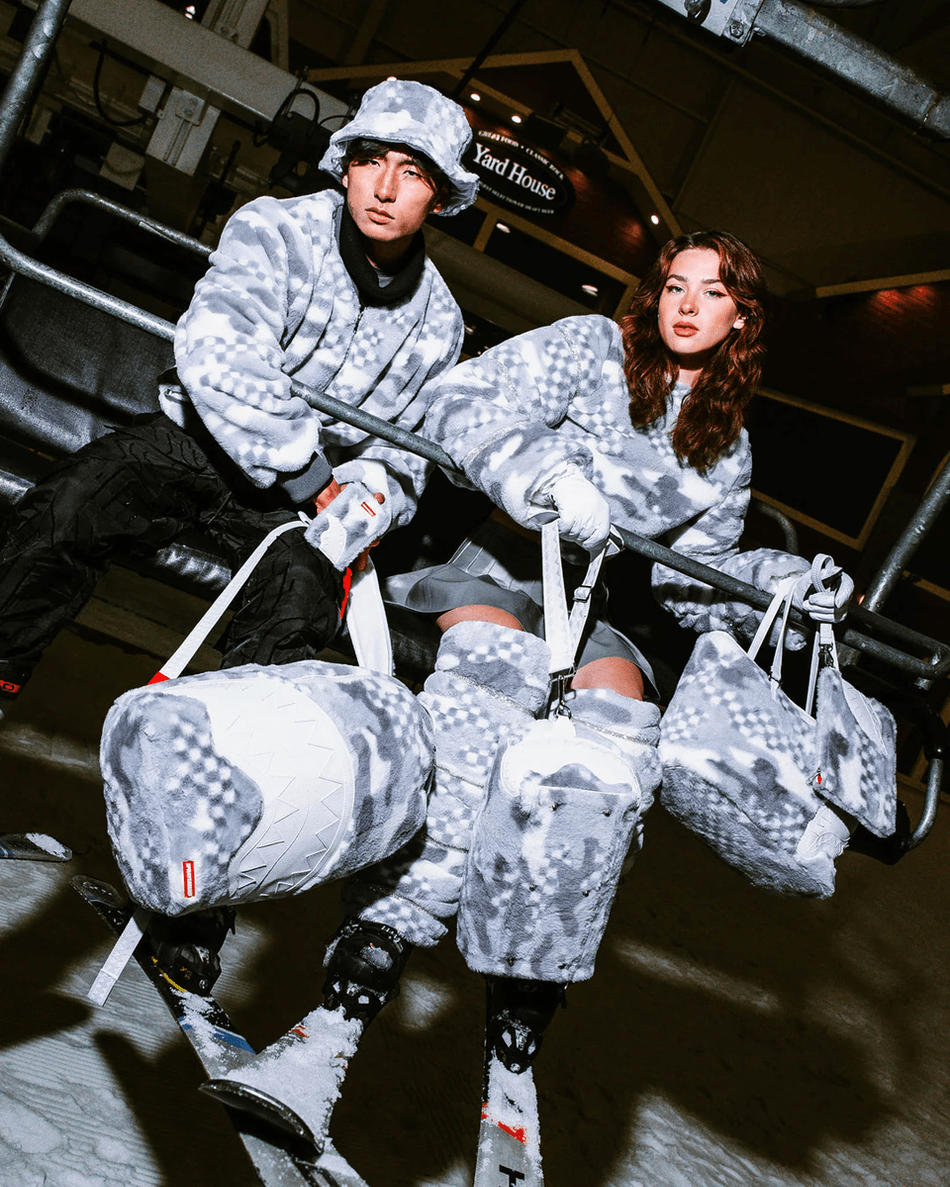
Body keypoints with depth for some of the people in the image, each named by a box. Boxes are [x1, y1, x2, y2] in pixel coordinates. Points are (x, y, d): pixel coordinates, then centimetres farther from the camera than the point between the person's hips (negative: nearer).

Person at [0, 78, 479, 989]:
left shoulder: (434, 322, 6)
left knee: (295, 620, -26)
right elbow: (217, 348, -23)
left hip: (311, 494, 1)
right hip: (202, 436, -1)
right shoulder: (273, 229, -6)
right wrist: (306, 470, -25)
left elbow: (399, 455, 7)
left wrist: (356, 505, -15)